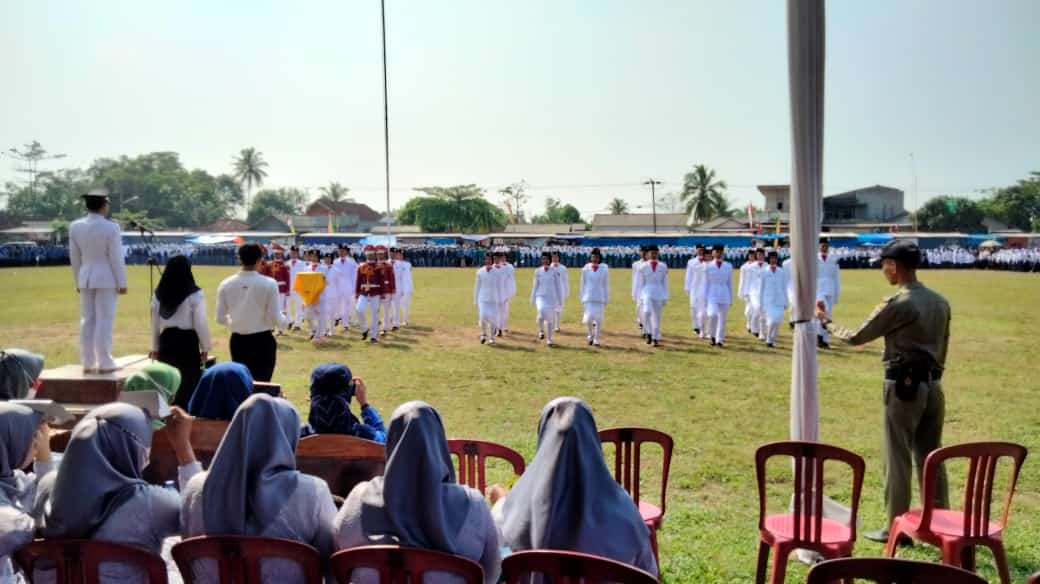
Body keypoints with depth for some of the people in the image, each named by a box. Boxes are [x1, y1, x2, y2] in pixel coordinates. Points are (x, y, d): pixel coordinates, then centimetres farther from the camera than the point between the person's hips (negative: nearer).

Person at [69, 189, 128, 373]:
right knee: (104, 320, -2)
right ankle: (105, 363, -1)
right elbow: (116, 258, -12)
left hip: (85, 278, 5)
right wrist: (122, 283, -5)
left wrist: (78, 281, 18)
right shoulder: (111, 227, -14)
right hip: (106, 279, -5)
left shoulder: (75, 226, 3)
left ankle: (88, 363, 13)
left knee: (87, 320, 10)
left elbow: (74, 257, 9)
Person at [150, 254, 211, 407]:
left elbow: (155, 323, 10)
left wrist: (155, 348, 18)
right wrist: (205, 347, 2)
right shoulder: (194, 294, -11)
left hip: (166, 341, 5)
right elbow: (200, 323, -8)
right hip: (188, 342, -5)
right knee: (189, 384, 2)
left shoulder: (159, 294, 4)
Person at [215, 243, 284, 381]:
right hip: (263, 340, -4)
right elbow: (276, 319, -13)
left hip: (238, 341, 4)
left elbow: (220, 318, 2)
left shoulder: (226, 284, -4)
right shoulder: (269, 283, -15)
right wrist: (282, 319, 9)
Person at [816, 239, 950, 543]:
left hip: (903, 384, -7)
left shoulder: (898, 304, -16)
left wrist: (826, 321, 6)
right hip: (933, 384, 8)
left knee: (898, 460, 2)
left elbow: (856, 337, -9)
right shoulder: (940, 302, 8)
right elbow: (942, 348, 15)